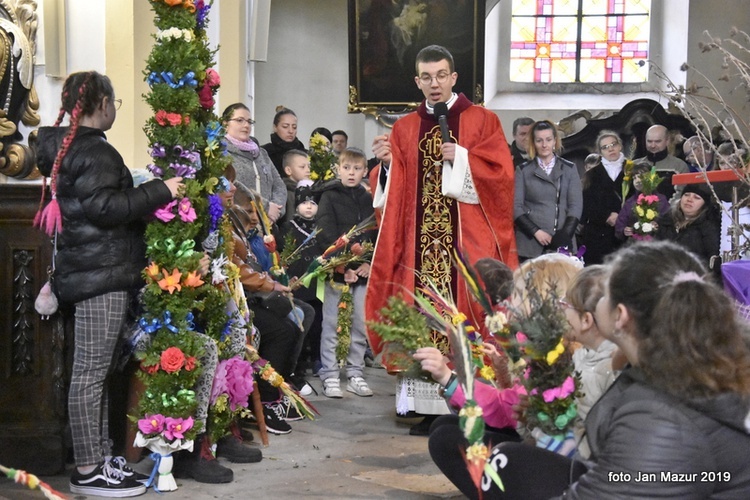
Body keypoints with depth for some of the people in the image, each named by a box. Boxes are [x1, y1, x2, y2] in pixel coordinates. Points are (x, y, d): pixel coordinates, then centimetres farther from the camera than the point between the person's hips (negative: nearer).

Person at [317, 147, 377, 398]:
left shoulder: (368, 200, 13)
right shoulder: (329, 197, 0)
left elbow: (377, 234, 9)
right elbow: (326, 234, -10)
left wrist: (370, 263, -6)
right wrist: (342, 266, -17)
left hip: (363, 271, 4)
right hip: (336, 270, -4)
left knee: (362, 325, 6)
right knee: (331, 324, 1)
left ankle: (355, 374, 15)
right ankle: (330, 376, 6)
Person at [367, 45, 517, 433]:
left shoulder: (482, 121, 6)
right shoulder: (404, 129, 15)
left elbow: (500, 174, -5)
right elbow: (394, 190, 11)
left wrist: (461, 158, -15)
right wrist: (387, 163, -8)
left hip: (467, 241, -3)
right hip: (420, 242, 3)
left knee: (465, 314, -7)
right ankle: (429, 405, 4)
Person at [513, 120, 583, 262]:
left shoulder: (569, 169, 11)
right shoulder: (523, 171, 9)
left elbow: (576, 206, 6)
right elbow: (516, 206, 3)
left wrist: (564, 236, -8)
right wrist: (536, 232, -9)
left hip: (561, 244, 1)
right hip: (530, 244, -1)